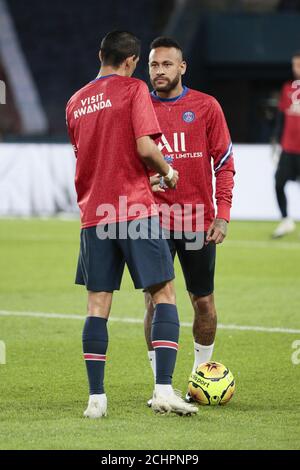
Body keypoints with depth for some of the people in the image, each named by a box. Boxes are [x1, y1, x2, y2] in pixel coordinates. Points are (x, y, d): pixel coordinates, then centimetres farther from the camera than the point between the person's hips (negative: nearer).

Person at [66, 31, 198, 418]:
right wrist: (166, 172, 5)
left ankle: (96, 397, 2)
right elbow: (145, 147, -15)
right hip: (135, 209, -5)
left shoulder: (75, 102, 13)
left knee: (98, 305, 6)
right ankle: (164, 390, -10)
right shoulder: (133, 89, -4)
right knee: (163, 294, 1)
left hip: (93, 212, 5)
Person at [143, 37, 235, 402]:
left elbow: (224, 163, 3)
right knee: (155, 301, -4)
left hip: (198, 221, 0)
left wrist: (222, 214, -5)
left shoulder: (206, 107, 1)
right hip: (154, 221, 0)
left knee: (203, 301, 7)